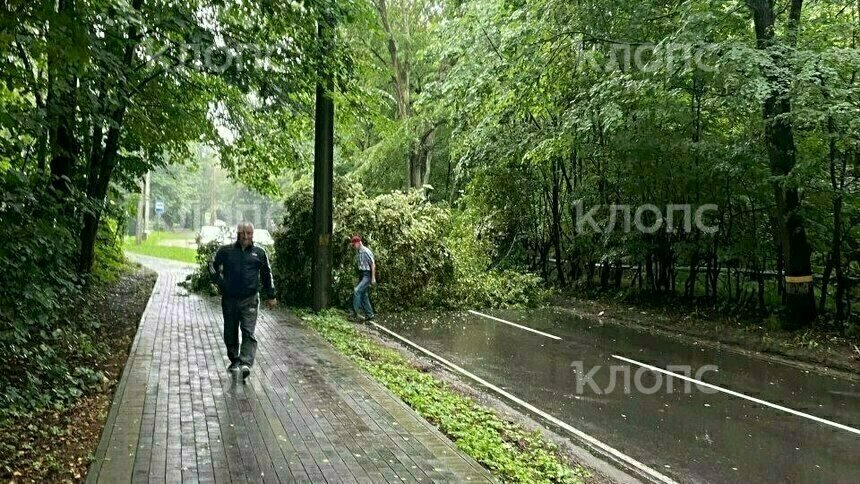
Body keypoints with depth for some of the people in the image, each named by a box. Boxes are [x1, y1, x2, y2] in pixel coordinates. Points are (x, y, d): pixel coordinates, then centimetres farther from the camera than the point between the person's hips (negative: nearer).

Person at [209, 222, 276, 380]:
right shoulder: (226, 251, 3)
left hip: (250, 300, -2)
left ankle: (246, 364, -17)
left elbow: (267, 274, 13)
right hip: (229, 298, 2)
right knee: (230, 332, 11)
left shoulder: (259, 253, 4)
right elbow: (213, 266, 16)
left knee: (248, 332, -11)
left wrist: (270, 296, 13)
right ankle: (234, 360, 29)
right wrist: (220, 283, 5)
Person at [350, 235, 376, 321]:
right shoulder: (357, 252, 10)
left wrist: (373, 278, -16)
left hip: (367, 275, -9)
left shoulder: (367, 252, -15)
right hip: (361, 274, 9)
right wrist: (358, 277, 17)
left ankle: (355, 312, -18)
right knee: (363, 295, 10)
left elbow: (373, 265, -14)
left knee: (357, 291, -21)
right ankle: (369, 315, 18)